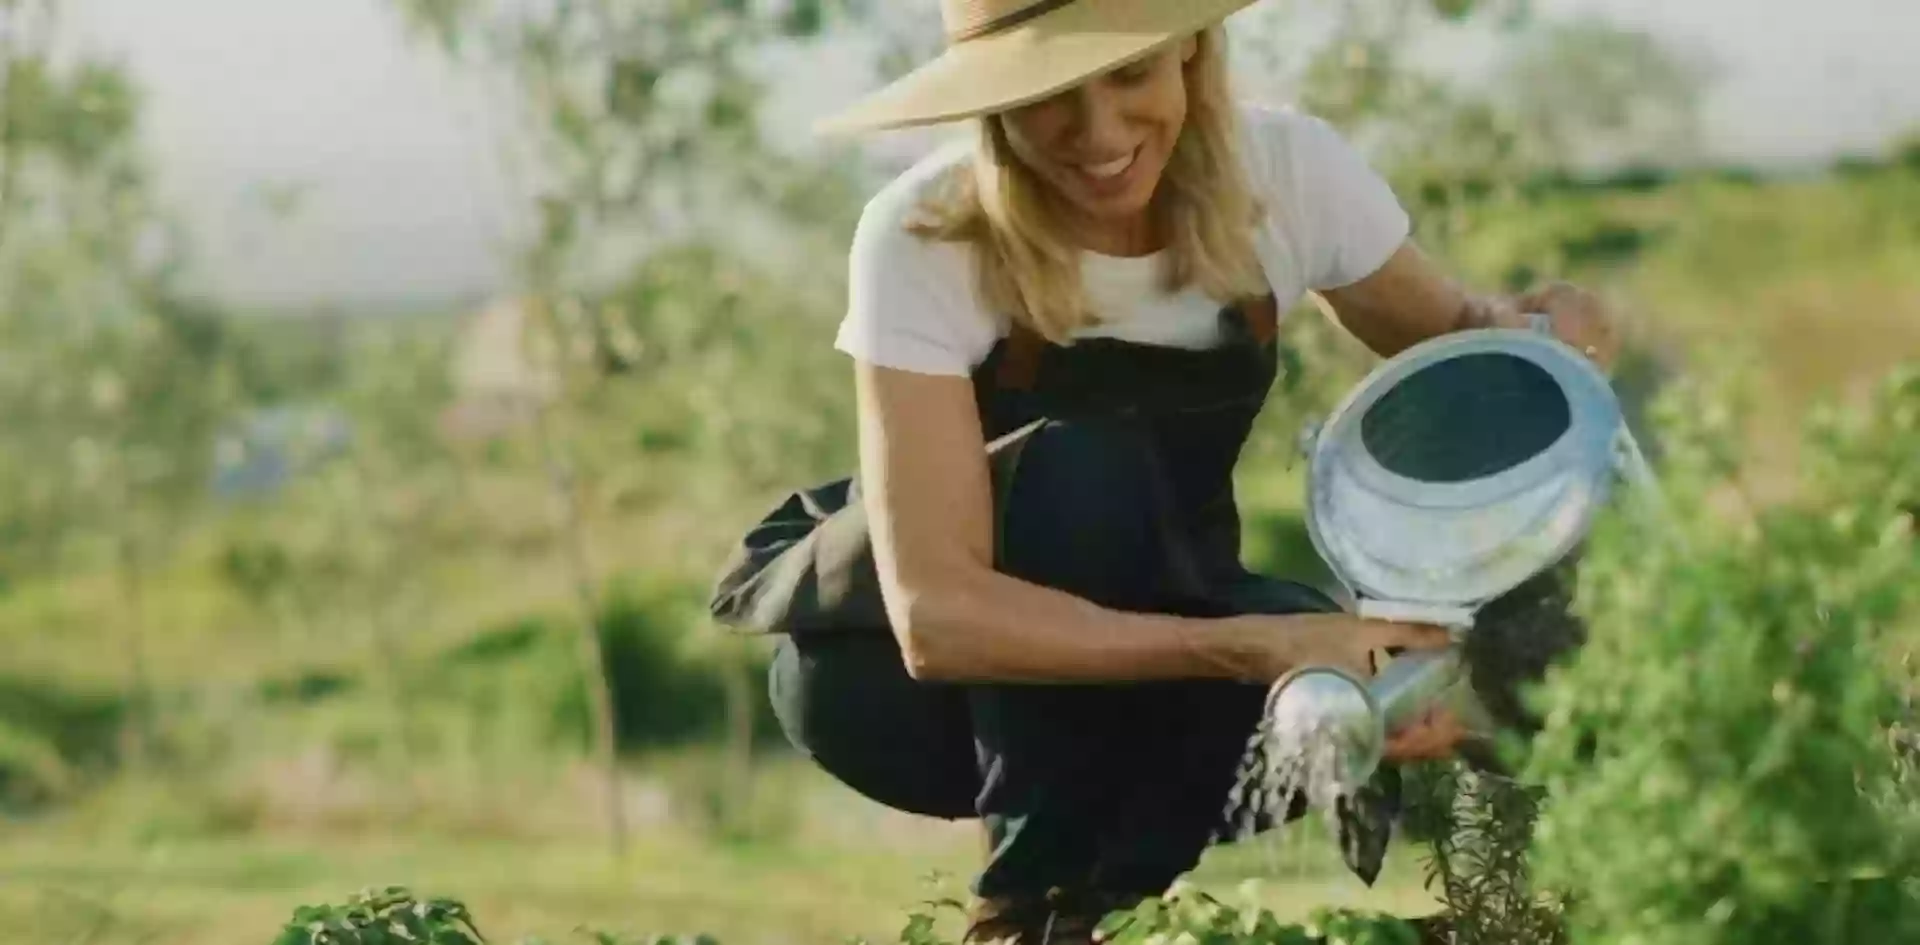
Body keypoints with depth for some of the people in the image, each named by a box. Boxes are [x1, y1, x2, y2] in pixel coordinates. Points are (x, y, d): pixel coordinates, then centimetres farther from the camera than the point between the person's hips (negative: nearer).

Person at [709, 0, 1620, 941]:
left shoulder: (1288, 171, -18)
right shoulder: (924, 239, -29)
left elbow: (1445, 336, 3)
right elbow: (939, 613, -38)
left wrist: (1527, 328, -23)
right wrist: (1255, 648, -48)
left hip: (1146, 614, 3)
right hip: (889, 664, -3)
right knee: (1080, 470, -34)